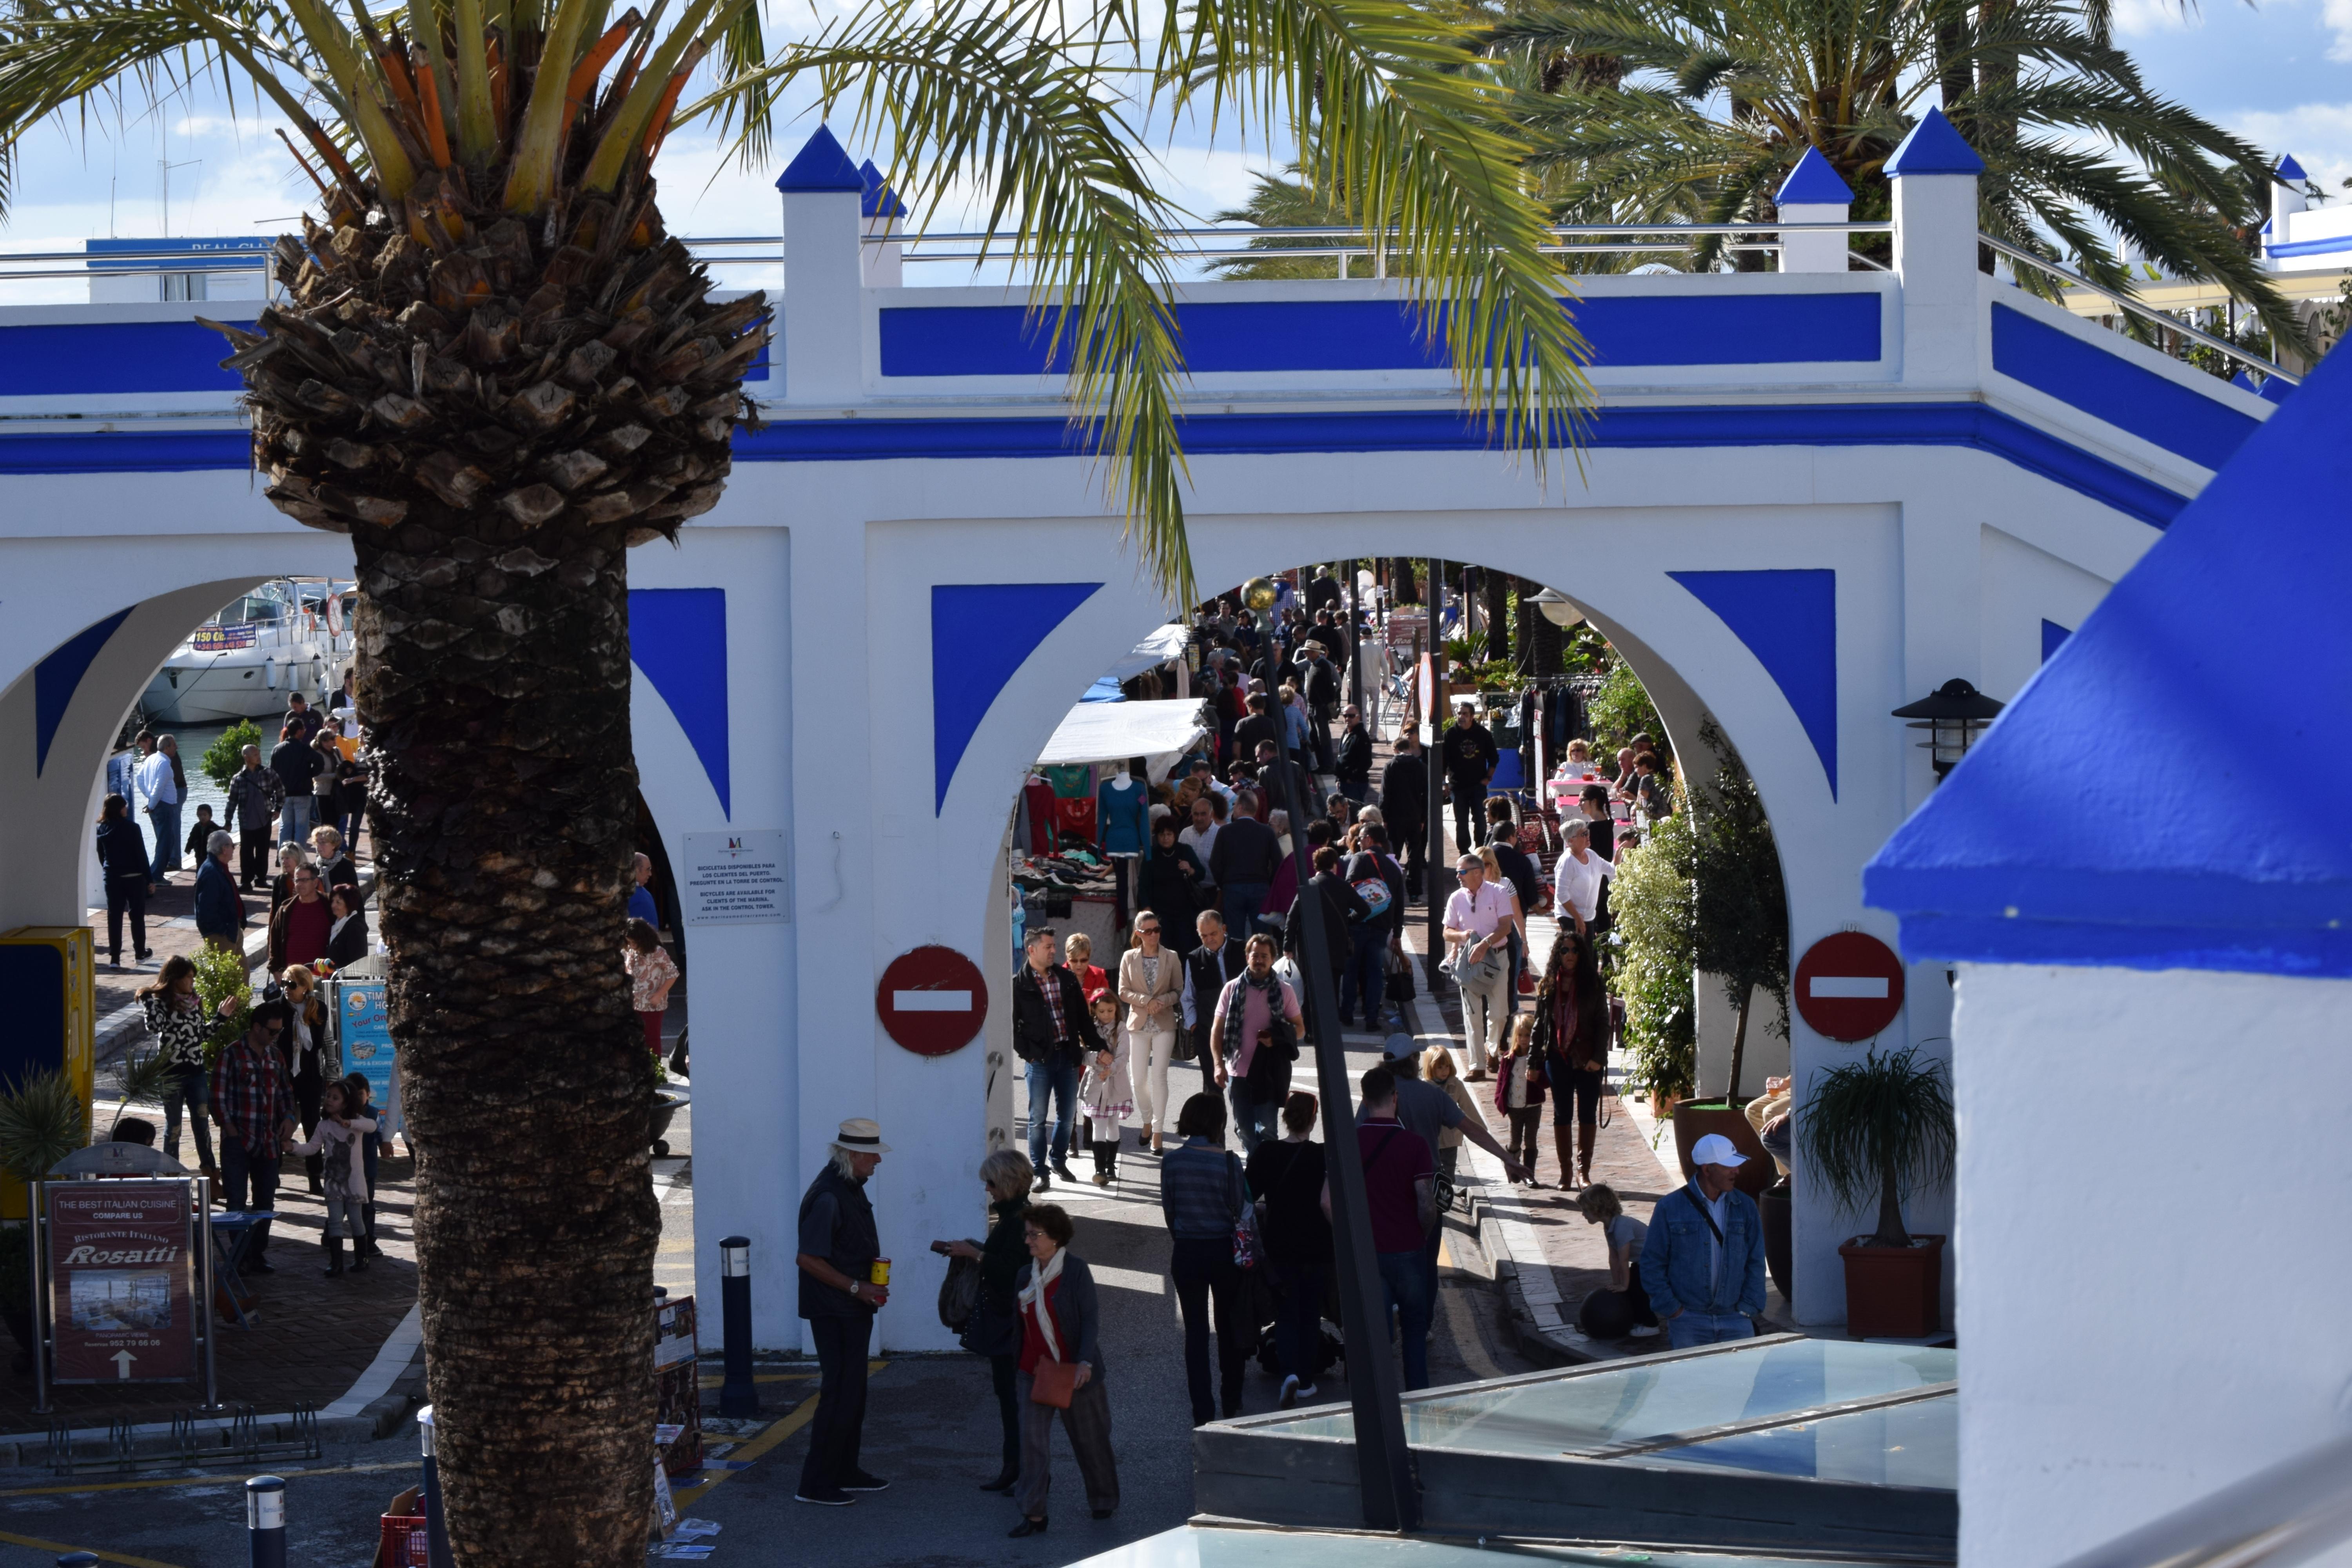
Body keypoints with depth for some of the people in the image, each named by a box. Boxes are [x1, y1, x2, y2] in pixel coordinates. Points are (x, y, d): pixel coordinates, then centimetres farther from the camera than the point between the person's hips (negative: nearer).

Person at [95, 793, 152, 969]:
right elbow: (141, 855, -11)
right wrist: (149, 878, -5)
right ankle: (140, 953, 21)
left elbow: (101, 855, 7)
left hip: (111, 878, 3)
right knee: (137, 915, 12)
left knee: (114, 917, 4)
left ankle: (114, 958, -1)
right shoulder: (132, 828, -13)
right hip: (134, 877, -3)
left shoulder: (102, 830, 0)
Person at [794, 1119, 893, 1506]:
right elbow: (808, 1258, -24)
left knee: (853, 1391, 16)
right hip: (834, 1312, -10)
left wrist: (872, 1284, 11)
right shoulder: (828, 1197, -21)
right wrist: (856, 1288, -21)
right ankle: (816, 1484, -3)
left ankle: (845, 1471, 26)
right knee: (839, 1394, -8)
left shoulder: (852, 1188, 11)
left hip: (853, 1308, 10)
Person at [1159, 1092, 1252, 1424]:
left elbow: (1168, 1209, 2)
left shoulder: (1171, 1161, -6)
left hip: (1186, 1253, 1)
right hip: (1223, 1250, -1)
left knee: (1195, 1329, 7)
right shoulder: (1227, 1162, -14)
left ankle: (1202, 1410, 4)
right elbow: (1240, 1210, -7)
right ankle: (1231, 1405, 24)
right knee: (1229, 1327, 15)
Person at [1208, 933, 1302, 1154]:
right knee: (1245, 1130, 9)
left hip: (1270, 1071, -2)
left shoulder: (1284, 991, 2)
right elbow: (1217, 1029, 3)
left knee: (1266, 1130, -7)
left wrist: (1277, 1039, -13)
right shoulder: (1233, 988, 3)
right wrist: (1219, 1064, -7)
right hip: (1238, 1070, 2)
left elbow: (1299, 1028, 8)